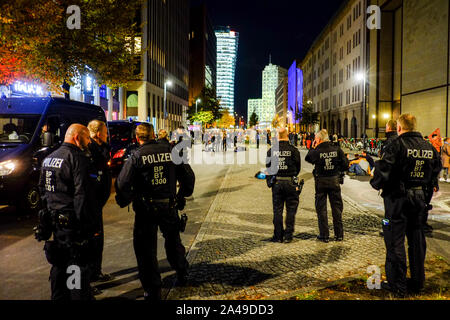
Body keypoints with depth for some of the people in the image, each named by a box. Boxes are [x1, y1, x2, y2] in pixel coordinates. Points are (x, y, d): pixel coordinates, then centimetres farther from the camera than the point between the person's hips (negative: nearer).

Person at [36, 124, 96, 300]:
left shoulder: (48, 158, 13)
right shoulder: (77, 158, -16)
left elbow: (42, 189, 19)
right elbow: (82, 194, -21)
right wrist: (86, 224, -18)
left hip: (53, 219, 9)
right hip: (72, 222, -9)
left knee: (59, 263, 20)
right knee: (77, 265, 0)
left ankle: (59, 296, 33)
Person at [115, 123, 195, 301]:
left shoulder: (136, 157, -9)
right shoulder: (171, 151, 1)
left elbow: (122, 184, -15)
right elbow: (189, 176, 6)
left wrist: (124, 202, 4)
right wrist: (182, 196, 19)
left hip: (146, 210, -3)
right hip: (169, 207, 4)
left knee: (146, 250, 9)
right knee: (173, 241, 24)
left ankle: (153, 290, 14)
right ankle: (182, 274, 41)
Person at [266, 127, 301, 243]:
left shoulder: (271, 150, 1)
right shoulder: (293, 150, -5)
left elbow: (268, 167, 8)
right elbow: (298, 166, 2)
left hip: (276, 183, 2)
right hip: (290, 183, -2)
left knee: (277, 210, 8)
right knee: (291, 209, 7)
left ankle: (278, 236, 12)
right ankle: (288, 235, 8)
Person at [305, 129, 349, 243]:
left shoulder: (317, 151, -13)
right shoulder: (337, 149, -4)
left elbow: (308, 158, 5)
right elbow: (345, 166, -1)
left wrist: (313, 147, 7)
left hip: (321, 182, -2)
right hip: (335, 181, 3)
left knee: (321, 208, 8)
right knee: (337, 207, 13)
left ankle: (324, 235, 10)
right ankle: (339, 234, 18)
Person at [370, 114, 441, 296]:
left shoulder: (397, 145, -14)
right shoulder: (429, 147, 7)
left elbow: (384, 170, -20)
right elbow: (436, 170, 15)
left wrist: (376, 184, -2)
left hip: (398, 198, -6)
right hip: (420, 198, 7)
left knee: (395, 241, 2)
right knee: (417, 239, 16)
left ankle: (398, 285, 9)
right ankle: (417, 282, 27)